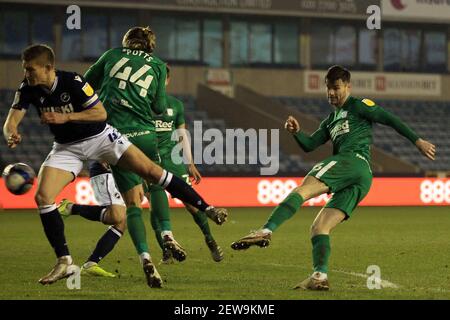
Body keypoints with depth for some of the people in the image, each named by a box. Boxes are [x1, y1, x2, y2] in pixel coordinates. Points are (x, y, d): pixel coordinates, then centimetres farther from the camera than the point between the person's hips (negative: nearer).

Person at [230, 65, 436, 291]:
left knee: (303, 189, -26)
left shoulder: (358, 106, 14)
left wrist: (417, 141, 1)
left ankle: (266, 231, -45)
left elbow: (389, 119, 8)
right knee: (319, 228, -1)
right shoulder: (330, 121, 35)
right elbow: (309, 145, 24)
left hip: (354, 160, -9)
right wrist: (296, 132, 3)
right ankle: (320, 276, -16)